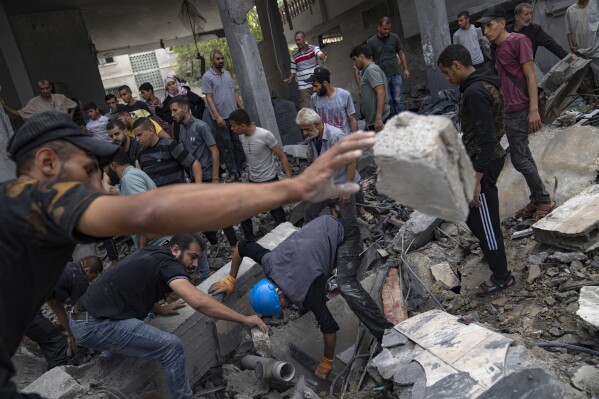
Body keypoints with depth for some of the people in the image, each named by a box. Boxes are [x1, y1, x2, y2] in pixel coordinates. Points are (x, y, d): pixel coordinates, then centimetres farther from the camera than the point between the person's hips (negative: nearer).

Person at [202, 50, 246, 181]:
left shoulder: (227, 73, 12)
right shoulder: (207, 77, -5)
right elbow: (209, 98, -10)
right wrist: (217, 116, -17)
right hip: (221, 117, -5)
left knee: (239, 143, 9)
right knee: (226, 146, 0)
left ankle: (241, 169, 19)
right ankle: (232, 173, 6)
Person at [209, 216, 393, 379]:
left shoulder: (303, 292, -26)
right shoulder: (269, 261, -12)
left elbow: (329, 327, -18)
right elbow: (241, 245, 4)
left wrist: (327, 363, -4)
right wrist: (230, 280, 9)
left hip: (343, 232, -8)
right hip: (325, 224, 8)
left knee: (347, 286, -27)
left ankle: (386, 334, -23)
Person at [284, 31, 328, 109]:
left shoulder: (314, 48, -2)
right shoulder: (294, 55, 6)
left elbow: (321, 55, -23)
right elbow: (293, 70, 14)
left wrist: (323, 57, -47)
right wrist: (290, 79, -5)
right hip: (303, 86, 1)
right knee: (305, 108, -7)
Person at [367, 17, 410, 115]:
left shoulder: (395, 38, 6)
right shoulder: (370, 41, 0)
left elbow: (401, 53, 12)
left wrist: (405, 69, 6)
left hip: (396, 74, 2)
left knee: (398, 100, 1)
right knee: (387, 101, 1)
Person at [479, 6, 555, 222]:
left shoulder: (518, 40, -10)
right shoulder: (498, 48, 14)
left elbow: (530, 76, -14)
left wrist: (534, 109, -20)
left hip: (520, 110, -9)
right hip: (508, 111, 9)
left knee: (519, 159, -7)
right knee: (524, 156, 12)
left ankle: (545, 200, 6)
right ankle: (537, 200, 21)